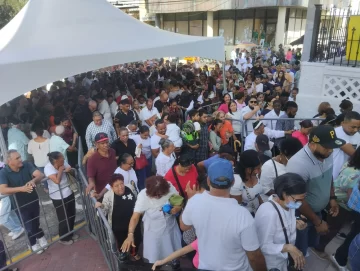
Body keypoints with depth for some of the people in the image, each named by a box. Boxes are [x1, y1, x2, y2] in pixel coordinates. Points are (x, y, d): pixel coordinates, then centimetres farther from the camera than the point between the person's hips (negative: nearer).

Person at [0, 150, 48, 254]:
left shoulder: (27, 165, -14)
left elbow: (40, 174, -22)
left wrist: (33, 180, -43)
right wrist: (21, 188, -41)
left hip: (34, 199, 2)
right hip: (20, 204, -2)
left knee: (36, 221, 22)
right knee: (29, 225, 14)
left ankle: (40, 237, 50)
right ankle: (33, 243, 41)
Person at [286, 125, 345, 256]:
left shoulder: (326, 154, -13)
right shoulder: (298, 164, -36)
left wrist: (332, 197, 4)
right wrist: (317, 222, -16)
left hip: (317, 210, 7)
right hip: (301, 215, -7)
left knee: (312, 243, 29)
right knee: (299, 251, 15)